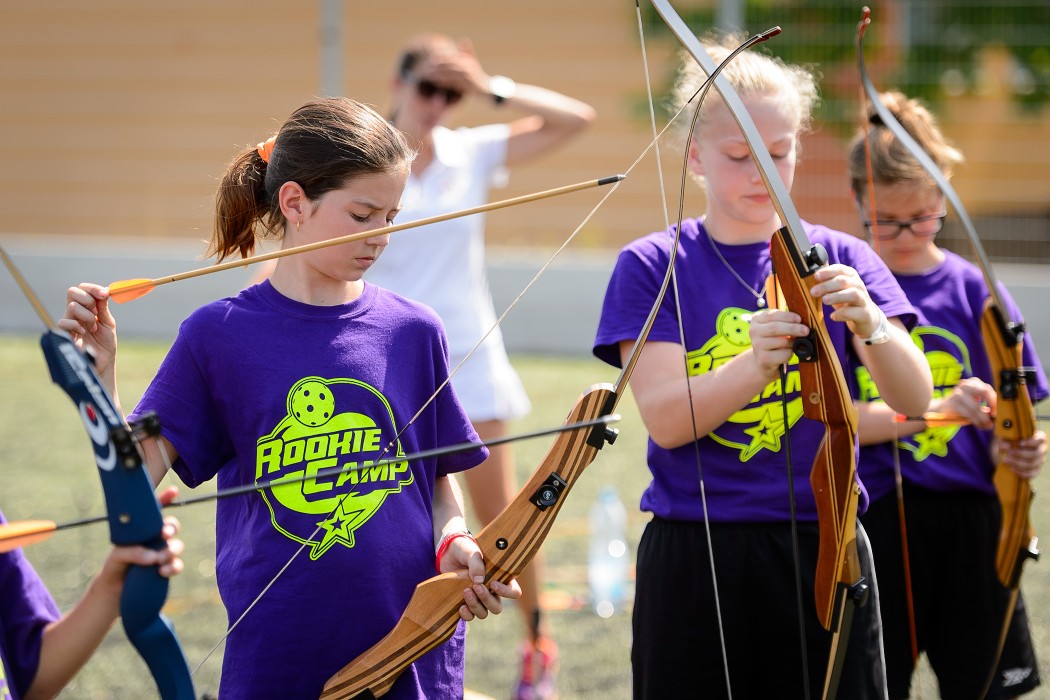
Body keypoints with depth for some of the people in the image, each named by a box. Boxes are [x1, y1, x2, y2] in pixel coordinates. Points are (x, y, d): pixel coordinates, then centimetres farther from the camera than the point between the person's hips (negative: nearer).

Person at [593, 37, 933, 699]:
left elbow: (915, 397, -7)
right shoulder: (653, 266, 0)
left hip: (822, 545, 2)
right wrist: (754, 366, -30)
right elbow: (664, 417, -12)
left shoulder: (840, 257, 4)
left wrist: (870, 326, -28)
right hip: (694, 555, -1)